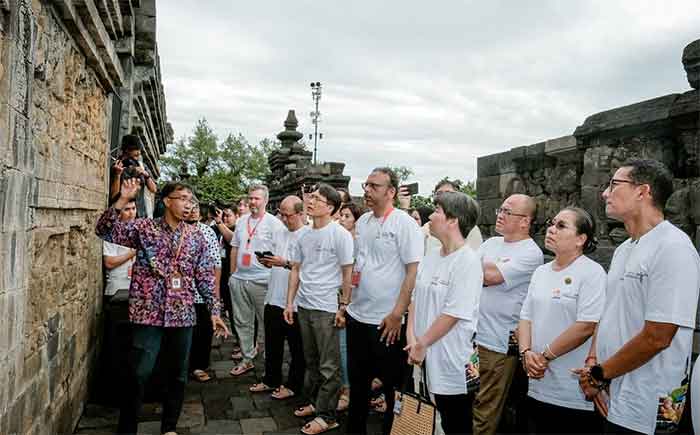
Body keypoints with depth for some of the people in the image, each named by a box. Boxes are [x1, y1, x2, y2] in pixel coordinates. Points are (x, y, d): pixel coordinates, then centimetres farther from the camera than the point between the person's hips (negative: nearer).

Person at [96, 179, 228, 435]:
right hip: (148, 313, -3)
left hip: (182, 315, 3)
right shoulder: (143, 228, 0)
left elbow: (205, 278, 8)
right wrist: (123, 200, -19)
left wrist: (214, 311, 5)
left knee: (178, 375, 12)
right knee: (139, 374, -3)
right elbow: (104, 231, -9)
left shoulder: (196, 238, 6)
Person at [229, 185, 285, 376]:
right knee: (242, 321, 12)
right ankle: (247, 359, 25)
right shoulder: (241, 221, 13)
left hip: (262, 281, -6)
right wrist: (232, 274, 15)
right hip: (239, 279, 6)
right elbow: (234, 248, 17)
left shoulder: (274, 223, -6)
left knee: (266, 322, 3)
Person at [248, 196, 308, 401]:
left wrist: (285, 263, -25)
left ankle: (293, 385, 22)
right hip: (274, 298, 7)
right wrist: (266, 261, -1)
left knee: (296, 348, 9)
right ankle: (271, 380, 34)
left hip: (295, 301, -7)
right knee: (272, 345, 18)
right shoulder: (278, 233, 13)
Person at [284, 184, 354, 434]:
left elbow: (348, 273, -8)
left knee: (329, 366, 2)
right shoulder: (304, 235, 9)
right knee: (311, 360, 18)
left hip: (327, 308, -6)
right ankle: (314, 402, 33)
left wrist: (343, 307, -9)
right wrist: (290, 302, 12)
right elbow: (296, 270, 15)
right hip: (304, 306, 6)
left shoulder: (340, 235, -9)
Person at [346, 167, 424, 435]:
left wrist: (397, 314, -18)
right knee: (357, 381, 19)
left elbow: (414, 272, -16)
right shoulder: (362, 221, 8)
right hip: (357, 316, 7)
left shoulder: (405, 224, -13)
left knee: (392, 384, 10)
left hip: (387, 321, -7)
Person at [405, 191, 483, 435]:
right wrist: (411, 338, -2)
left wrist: (422, 345, -13)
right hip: (424, 359, 7)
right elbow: (415, 298, 10)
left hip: (451, 363, -7)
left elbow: (453, 314, -20)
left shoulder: (468, 261, -17)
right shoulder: (430, 258, 8)